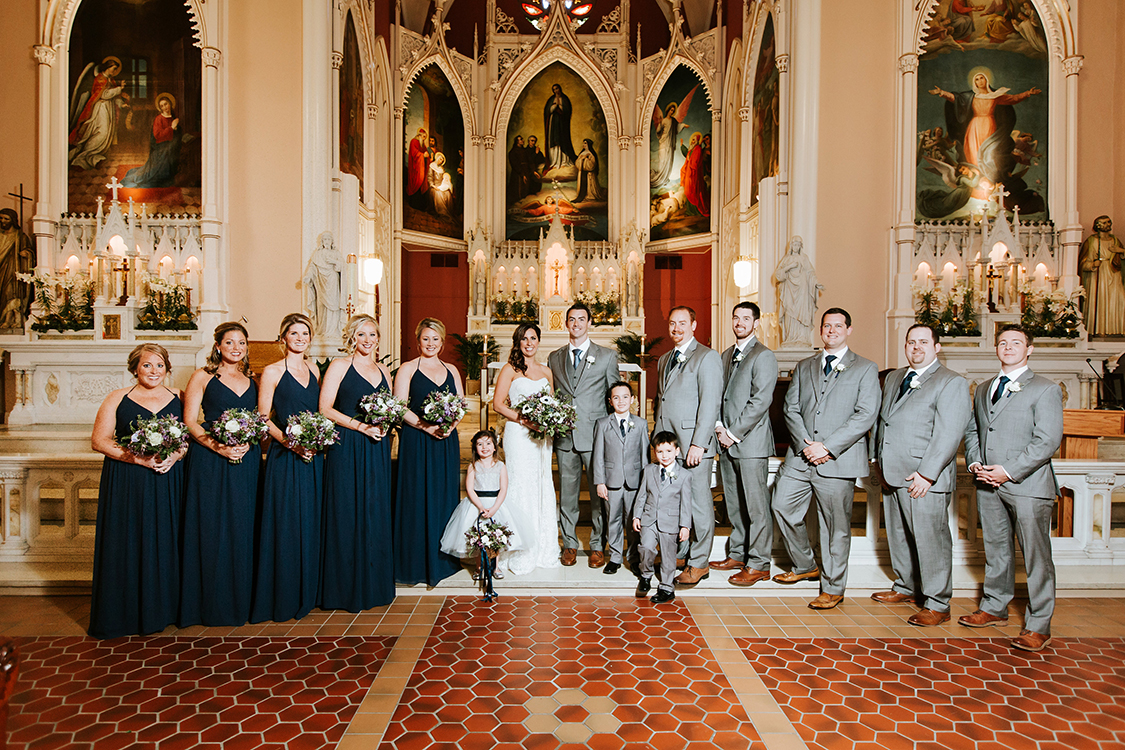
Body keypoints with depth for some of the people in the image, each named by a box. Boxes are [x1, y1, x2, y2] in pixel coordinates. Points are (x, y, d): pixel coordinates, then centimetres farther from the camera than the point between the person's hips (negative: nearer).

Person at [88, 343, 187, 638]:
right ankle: (124, 613, 17)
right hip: (126, 482, -1)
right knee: (126, 544, 3)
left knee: (164, 543, 5)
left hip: (168, 482, 1)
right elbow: (99, 440, -2)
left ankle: (160, 609, 18)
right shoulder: (118, 398, 3)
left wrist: (176, 455, -11)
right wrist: (138, 458, -14)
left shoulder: (178, 399, 8)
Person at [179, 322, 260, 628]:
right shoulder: (202, 376, 4)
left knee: (243, 529, 6)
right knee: (211, 529, 0)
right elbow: (189, 421, -1)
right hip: (210, 462, -3)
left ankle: (241, 600, 18)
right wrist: (217, 446, -15)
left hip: (247, 461, 3)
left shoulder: (252, 380, 13)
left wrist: (249, 443, -8)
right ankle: (211, 602, 13)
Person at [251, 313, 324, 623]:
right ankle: (283, 597, 14)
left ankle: (308, 591, 25)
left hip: (313, 456, 5)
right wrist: (288, 441, -17)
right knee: (286, 524, 0)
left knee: (311, 522, 11)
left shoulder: (313, 369, 12)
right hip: (285, 457, -5)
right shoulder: (272, 372, -3)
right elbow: (263, 418, -5)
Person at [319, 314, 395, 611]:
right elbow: (325, 409, -7)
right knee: (347, 514, 0)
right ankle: (346, 586, 13)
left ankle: (374, 583, 21)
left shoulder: (383, 370, 14)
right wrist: (361, 426, -16)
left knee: (376, 513, 9)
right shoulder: (339, 366, -1)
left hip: (377, 450, 5)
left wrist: (385, 425, -2)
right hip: (347, 449, -5)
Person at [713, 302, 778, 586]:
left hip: (751, 441, -8)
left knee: (756, 506, -1)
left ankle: (758, 565, 9)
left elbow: (760, 401, -15)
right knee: (734, 504, 15)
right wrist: (719, 426, 3)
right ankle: (737, 555, 28)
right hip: (727, 442, 8)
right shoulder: (727, 355, 17)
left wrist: (734, 433, -14)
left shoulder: (763, 356, -8)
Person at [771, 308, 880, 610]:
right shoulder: (804, 367, 16)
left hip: (838, 460, -4)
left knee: (836, 525, 3)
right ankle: (805, 566, 29)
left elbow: (866, 415, -8)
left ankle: (832, 588, 20)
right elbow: (791, 409, 8)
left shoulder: (865, 369, 3)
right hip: (800, 456, 5)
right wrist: (805, 444, -8)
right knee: (783, 507, 6)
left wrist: (827, 447, -15)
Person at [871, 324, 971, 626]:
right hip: (892, 475, 7)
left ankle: (937, 605, 13)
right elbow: (881, 420, 22)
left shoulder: (952, 383, -6)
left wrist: (926, 474, -19)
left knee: (930, 540, 0)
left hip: (925, 480, -7)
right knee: (898, 535, 17)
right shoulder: (894, 378, 17)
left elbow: (948, 435, -14)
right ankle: (906, 587, 34)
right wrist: (877, 458, 15)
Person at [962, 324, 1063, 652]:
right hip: (988, 484, 6)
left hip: (1027, 485, -6)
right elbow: (972, 430, 17)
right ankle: (995, 607, 29)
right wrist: (974, 463, 0)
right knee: (995, 549, 15)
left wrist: (1008, 471, -17)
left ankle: (1038, 625, 12)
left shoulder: (1045, 390, -4)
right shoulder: (983, 390, 16)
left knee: (1036, 556, 1)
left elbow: (1047, 441, -12)